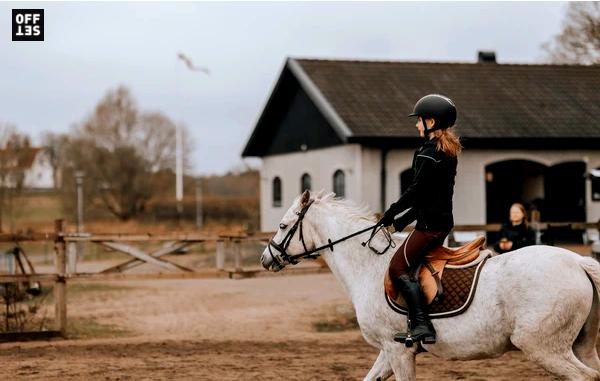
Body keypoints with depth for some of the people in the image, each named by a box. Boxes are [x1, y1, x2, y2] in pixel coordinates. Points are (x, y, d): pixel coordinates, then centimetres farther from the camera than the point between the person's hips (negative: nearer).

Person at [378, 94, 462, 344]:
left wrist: (391, 213, -4)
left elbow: (416, 190, -17)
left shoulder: (428, 153, -16)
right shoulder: (449, 152, 15)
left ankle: (421, 326, -19)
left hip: (430, 223, -10)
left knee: (398, 267, -10)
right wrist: (404, 219, 20)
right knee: (410, 265, 20)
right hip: (444, 220, 10)